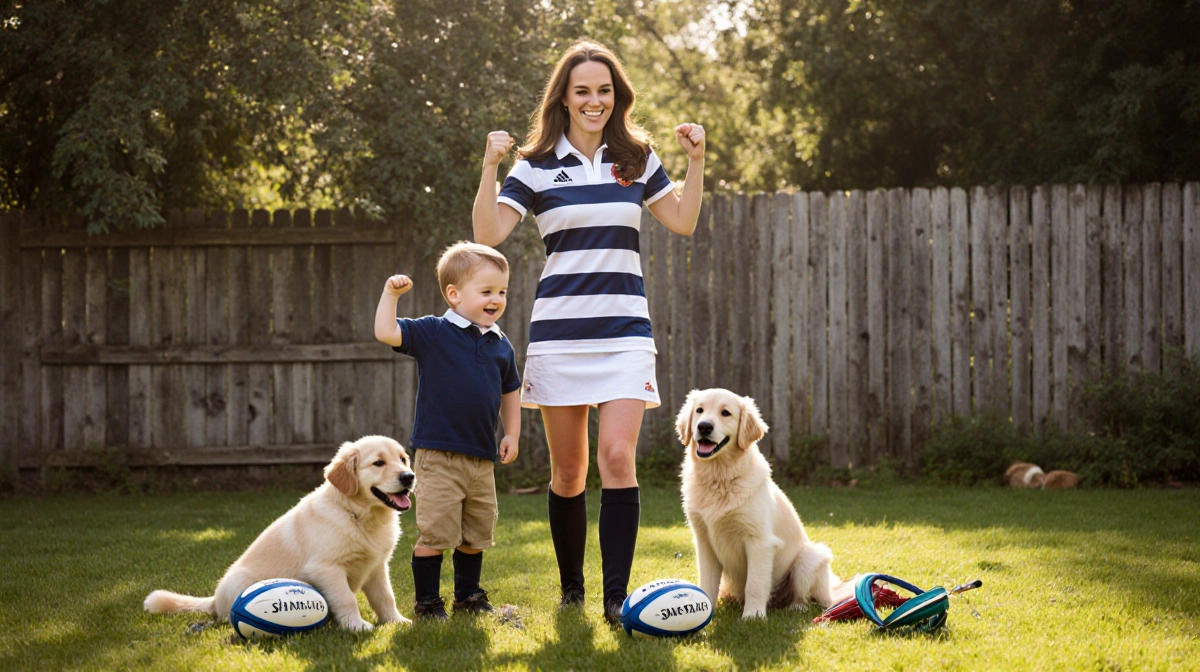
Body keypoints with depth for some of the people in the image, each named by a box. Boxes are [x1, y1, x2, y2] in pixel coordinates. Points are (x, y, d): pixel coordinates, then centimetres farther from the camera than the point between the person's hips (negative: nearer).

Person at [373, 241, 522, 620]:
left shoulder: (501, 345, 9)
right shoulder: (433, 333, -6)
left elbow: (510, 391, 21)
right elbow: (386, 333, -16)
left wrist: (512, 434, 14)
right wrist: (391, 294, -19)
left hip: (482, 458, 5)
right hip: (437, 456, -5)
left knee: (476, 535, 15)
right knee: (435, 533, -5)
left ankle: (468, 594, 31)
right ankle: (427, 601, 6)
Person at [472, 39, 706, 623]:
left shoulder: (636, 159, 9)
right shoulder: (536, 166, 2)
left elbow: (683, 222, 16)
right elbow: (487, 236, -6)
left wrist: (696, 161, 6)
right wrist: (489, 168, -16)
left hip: (624, 330, 0)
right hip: (559, 329, 0)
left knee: (617, 458, -14)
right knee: (567, 471, 6)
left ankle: (616, 595, -13)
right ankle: (570, 587, 22)